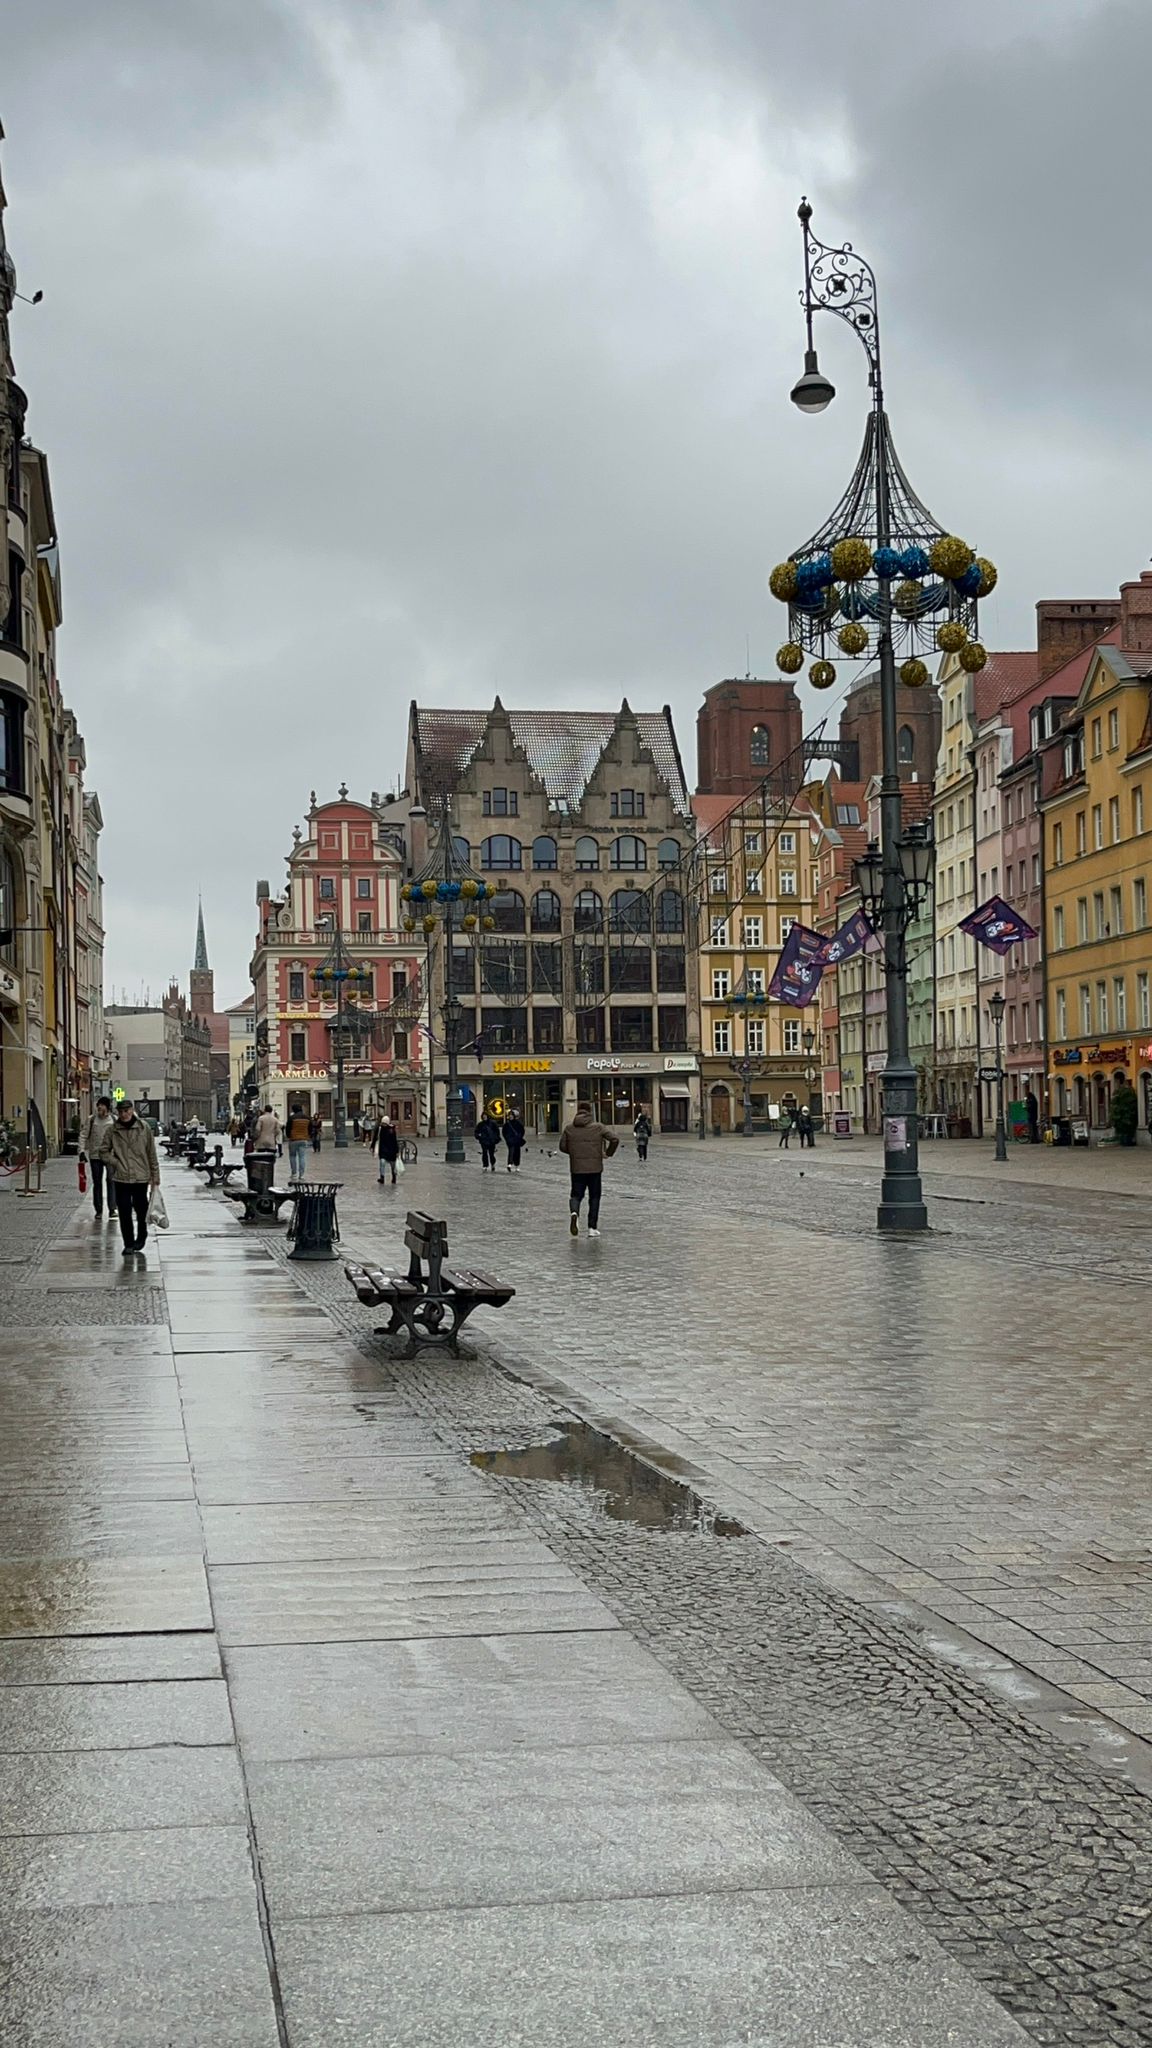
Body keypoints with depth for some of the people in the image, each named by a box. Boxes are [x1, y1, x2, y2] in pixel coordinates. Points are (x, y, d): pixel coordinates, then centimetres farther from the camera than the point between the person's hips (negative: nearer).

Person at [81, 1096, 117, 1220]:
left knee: (111, 1181, -9)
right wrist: (82, 1150, -3)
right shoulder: (91, 1120, 5)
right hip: (95, 1155, 2)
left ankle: (112, 1209, -7)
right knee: (97, 1182, 7)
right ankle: (98, 1209, 15)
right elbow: (85, 1136, 7)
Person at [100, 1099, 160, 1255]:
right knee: (124, 1212, -2)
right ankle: (128, 1244, 7)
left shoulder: (143, 1128, -3)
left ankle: (141, 1238, 32)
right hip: (121, 1178, 0)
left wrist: (155, 1178, 2)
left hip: (141, 1178, 0)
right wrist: (115, 1163, -7)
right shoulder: (112, 1130, -1)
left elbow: (152, 1154, 2)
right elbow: (104, 1151, 8)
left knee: (141, 1210, 10)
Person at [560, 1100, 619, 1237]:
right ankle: (592, 1228, 8)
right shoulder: (598, 1127, -3)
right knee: (594, 1197, 10)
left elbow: (562, 1146, 4)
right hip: (595, 1168, -1)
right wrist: (608, 1153, 5)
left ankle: (574, 1212, -23)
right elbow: (615, 1139, -10)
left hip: (577, 1169, 1)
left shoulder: (568, 1128, 1)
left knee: (576, 1195, 10)